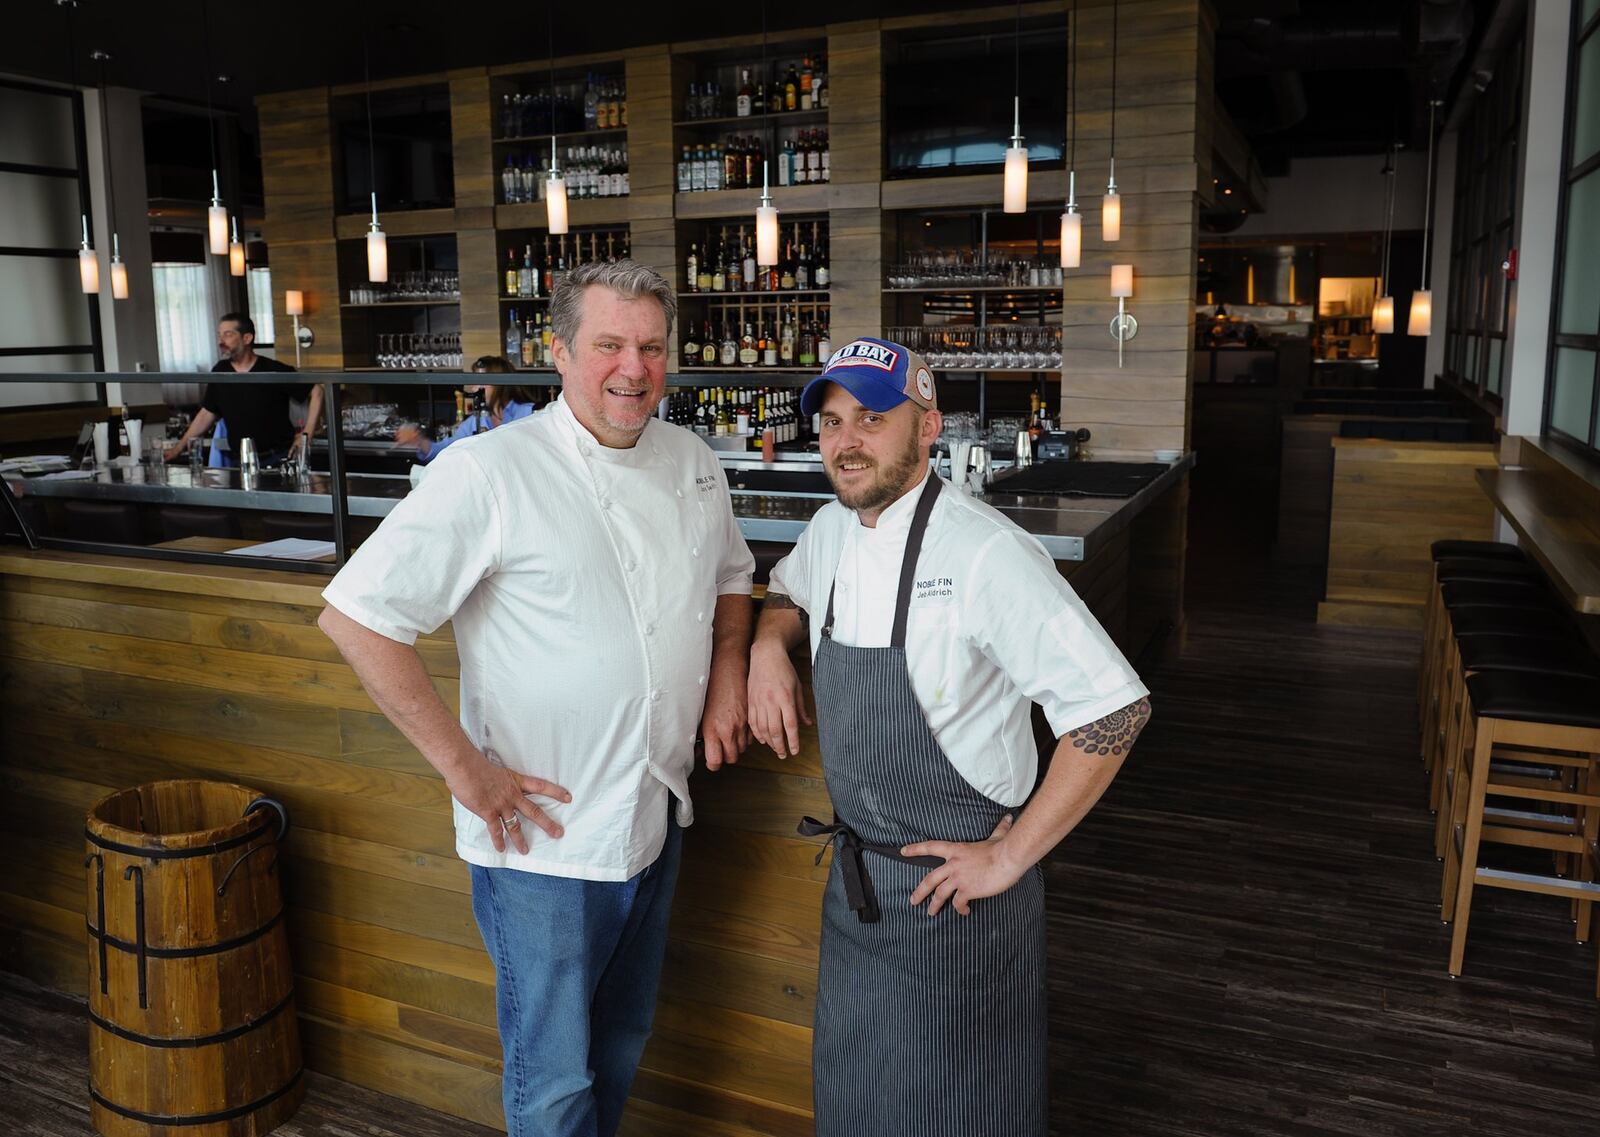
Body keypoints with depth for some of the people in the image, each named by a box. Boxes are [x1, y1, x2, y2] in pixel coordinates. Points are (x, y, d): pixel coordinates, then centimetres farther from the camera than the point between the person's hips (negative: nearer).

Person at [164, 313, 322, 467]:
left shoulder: (275, 371, -9)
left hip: (278, 460, -4)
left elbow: (316, 391, -4)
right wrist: (179, 448, 10)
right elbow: (207, 414, 14)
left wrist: (307, 435, -8)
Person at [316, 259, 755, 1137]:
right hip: (543, 833, -6)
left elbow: (730, 577, 20)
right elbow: (354, 618, -19)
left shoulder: (691, 462, 3)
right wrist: (463, 766, -20)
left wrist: (729, 672, 2)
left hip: (657, 816, 6)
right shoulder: (490, 472, -18)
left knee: (622, 1040, 25)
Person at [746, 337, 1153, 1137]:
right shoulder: (832, 531, -1)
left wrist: (1011, 857, -19)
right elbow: (786, 591, 22)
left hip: (953, 883, -7)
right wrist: (769, 645, -1)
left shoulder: (984, 553, -24)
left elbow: (1115, 709, -25)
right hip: (856, 879, 7)